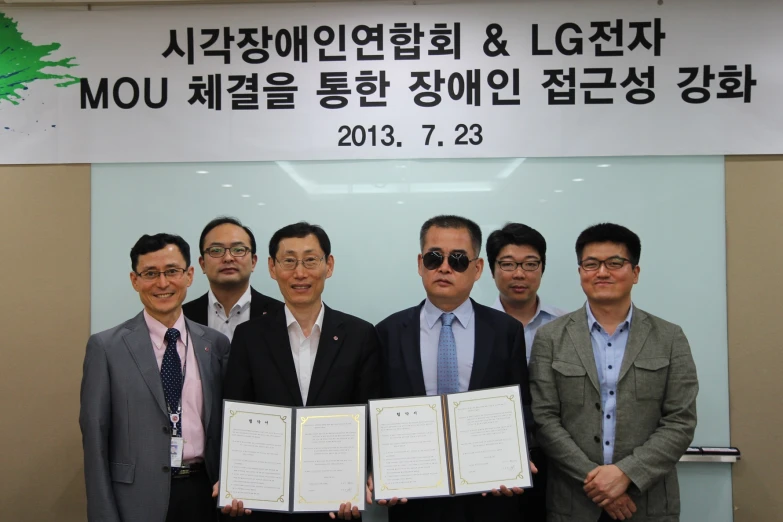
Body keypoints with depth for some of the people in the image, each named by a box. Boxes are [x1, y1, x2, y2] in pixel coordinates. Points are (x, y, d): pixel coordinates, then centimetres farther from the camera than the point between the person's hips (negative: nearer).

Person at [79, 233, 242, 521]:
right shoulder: (106, 347, -5)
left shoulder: (216, 344, 3)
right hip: (138, 498, -2)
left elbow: (224, 425, 9)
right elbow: (95, 441, -5)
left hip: (204, 494, 3)